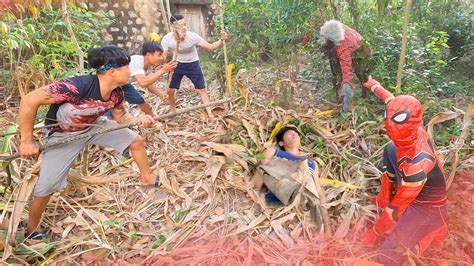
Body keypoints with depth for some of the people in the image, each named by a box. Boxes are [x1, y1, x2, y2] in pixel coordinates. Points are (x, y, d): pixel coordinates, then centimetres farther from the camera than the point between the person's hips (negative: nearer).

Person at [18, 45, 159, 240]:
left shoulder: (116, 93, -18)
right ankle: (32, 230, 27)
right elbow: (29, 101, -34)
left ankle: (147, 178, 24)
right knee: (46, 186, -4)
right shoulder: (77, 86, -40)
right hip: (63, 135, -5)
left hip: (93, 126, 6)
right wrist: (27, 141, -27)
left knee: (136, 140, 0)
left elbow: (121, 117, 0)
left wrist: (139, 119, -22)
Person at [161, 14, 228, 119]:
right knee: (170, 90, 0)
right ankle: (173, 111, 26)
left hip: (193, 64, -1)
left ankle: (210, 113, 7)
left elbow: (210, 47, -24)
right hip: (178, 64, 1)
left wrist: (221, 40, -41)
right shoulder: (167, 39, -23)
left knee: (202, 89, -3)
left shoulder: (192, 36, -27)